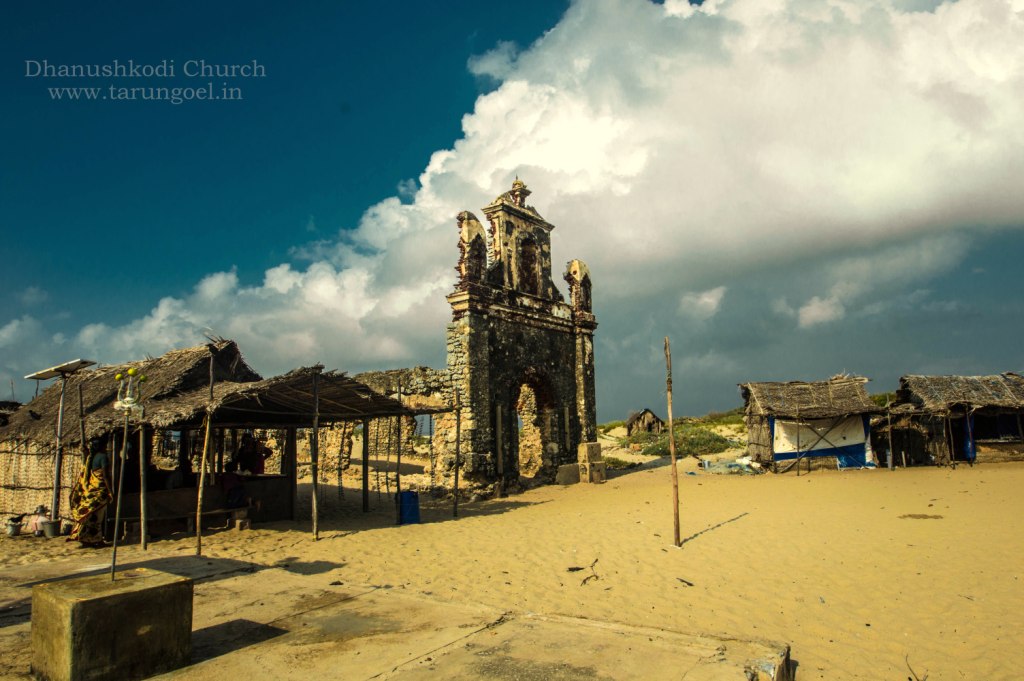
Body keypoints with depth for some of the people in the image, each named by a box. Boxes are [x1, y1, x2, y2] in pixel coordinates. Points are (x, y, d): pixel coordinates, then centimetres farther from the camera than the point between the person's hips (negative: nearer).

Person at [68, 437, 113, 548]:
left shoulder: (89, 457, 11)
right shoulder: (103, 457, -11)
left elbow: (83, 476, 14)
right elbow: (105, 475, -17)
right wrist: (110, 492, -16)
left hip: (89, 490, 7)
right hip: (99, 490, -7)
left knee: (87, 514, 12)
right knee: (97, 515, -2)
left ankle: (86, 539, 15)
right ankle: (96, 540, 2)